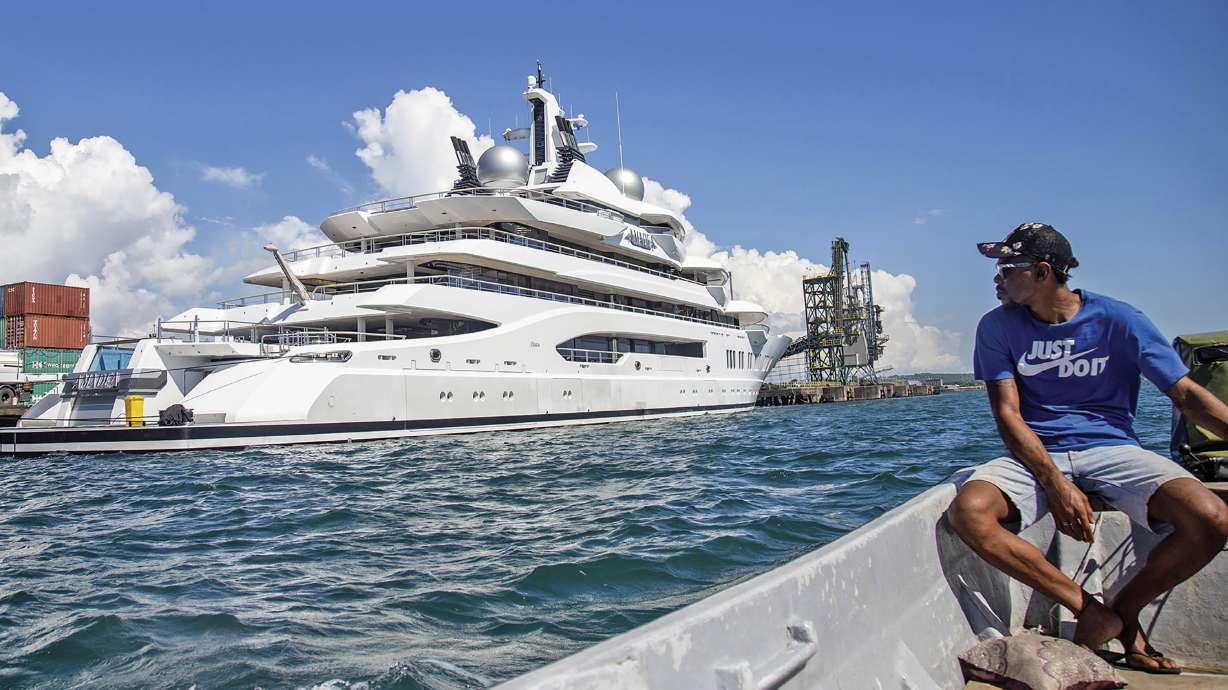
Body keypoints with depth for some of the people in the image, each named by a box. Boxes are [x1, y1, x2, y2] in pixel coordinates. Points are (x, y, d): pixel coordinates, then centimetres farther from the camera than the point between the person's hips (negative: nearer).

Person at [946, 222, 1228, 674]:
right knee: (968, 512, -30)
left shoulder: (1116, 320, -2)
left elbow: (1187, 394, -1)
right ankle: (1089, 609, -13)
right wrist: (1056, 484, -20)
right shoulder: (998, 327, -1)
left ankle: (1125, 609, 2)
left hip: (1110, 447, 0)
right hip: (1035, 454, 0)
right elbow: (1008, 414, -6)